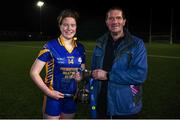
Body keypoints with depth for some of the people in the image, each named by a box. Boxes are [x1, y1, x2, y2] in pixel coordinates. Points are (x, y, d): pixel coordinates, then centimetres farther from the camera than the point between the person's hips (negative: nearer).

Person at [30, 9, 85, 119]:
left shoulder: (80, 48, 1)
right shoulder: (51, 46, -13)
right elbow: (34, 72, -11)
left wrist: (80, 76, -9)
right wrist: (49, 92, -15)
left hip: (72, 97, 5)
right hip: (53, 97, -4)